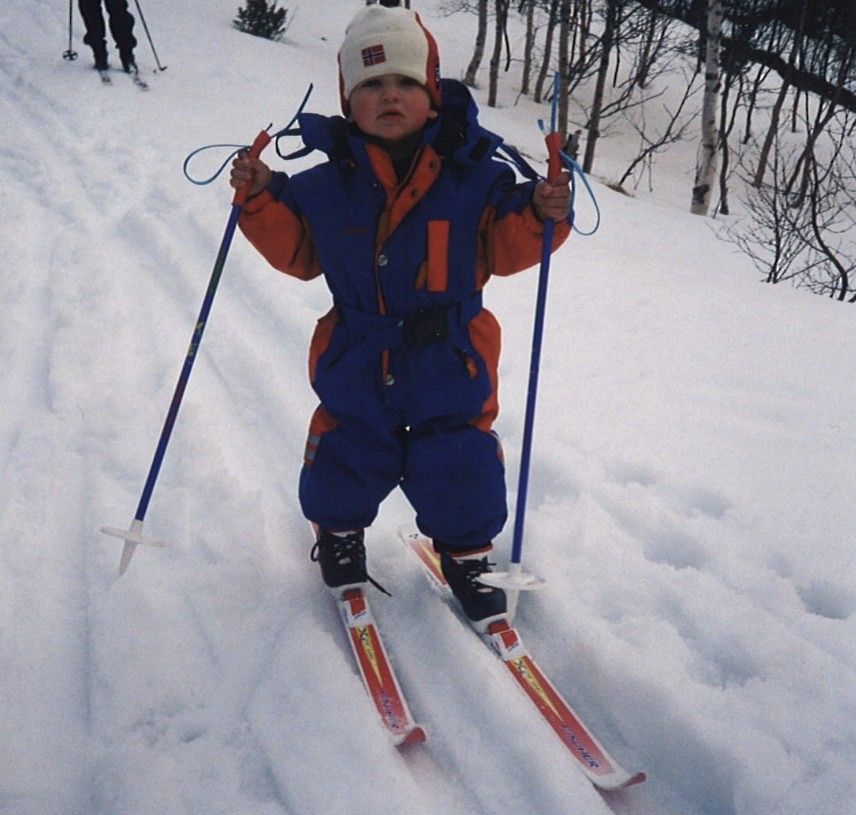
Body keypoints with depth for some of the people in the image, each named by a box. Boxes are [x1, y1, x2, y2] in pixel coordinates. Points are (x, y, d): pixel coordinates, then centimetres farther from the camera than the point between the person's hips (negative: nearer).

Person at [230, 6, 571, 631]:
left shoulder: (475, 176, -7)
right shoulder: (326, 184, -3)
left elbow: (501, 252, -4)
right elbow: (298, 253, 5)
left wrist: (540, 216, -21)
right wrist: (263, 199, -8)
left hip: (450, 364, -1)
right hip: (357, 363, 1)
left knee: (460, 473, 7)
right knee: (346, 462, 13)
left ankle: (466, 555, 35)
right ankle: (340, 532, 45)